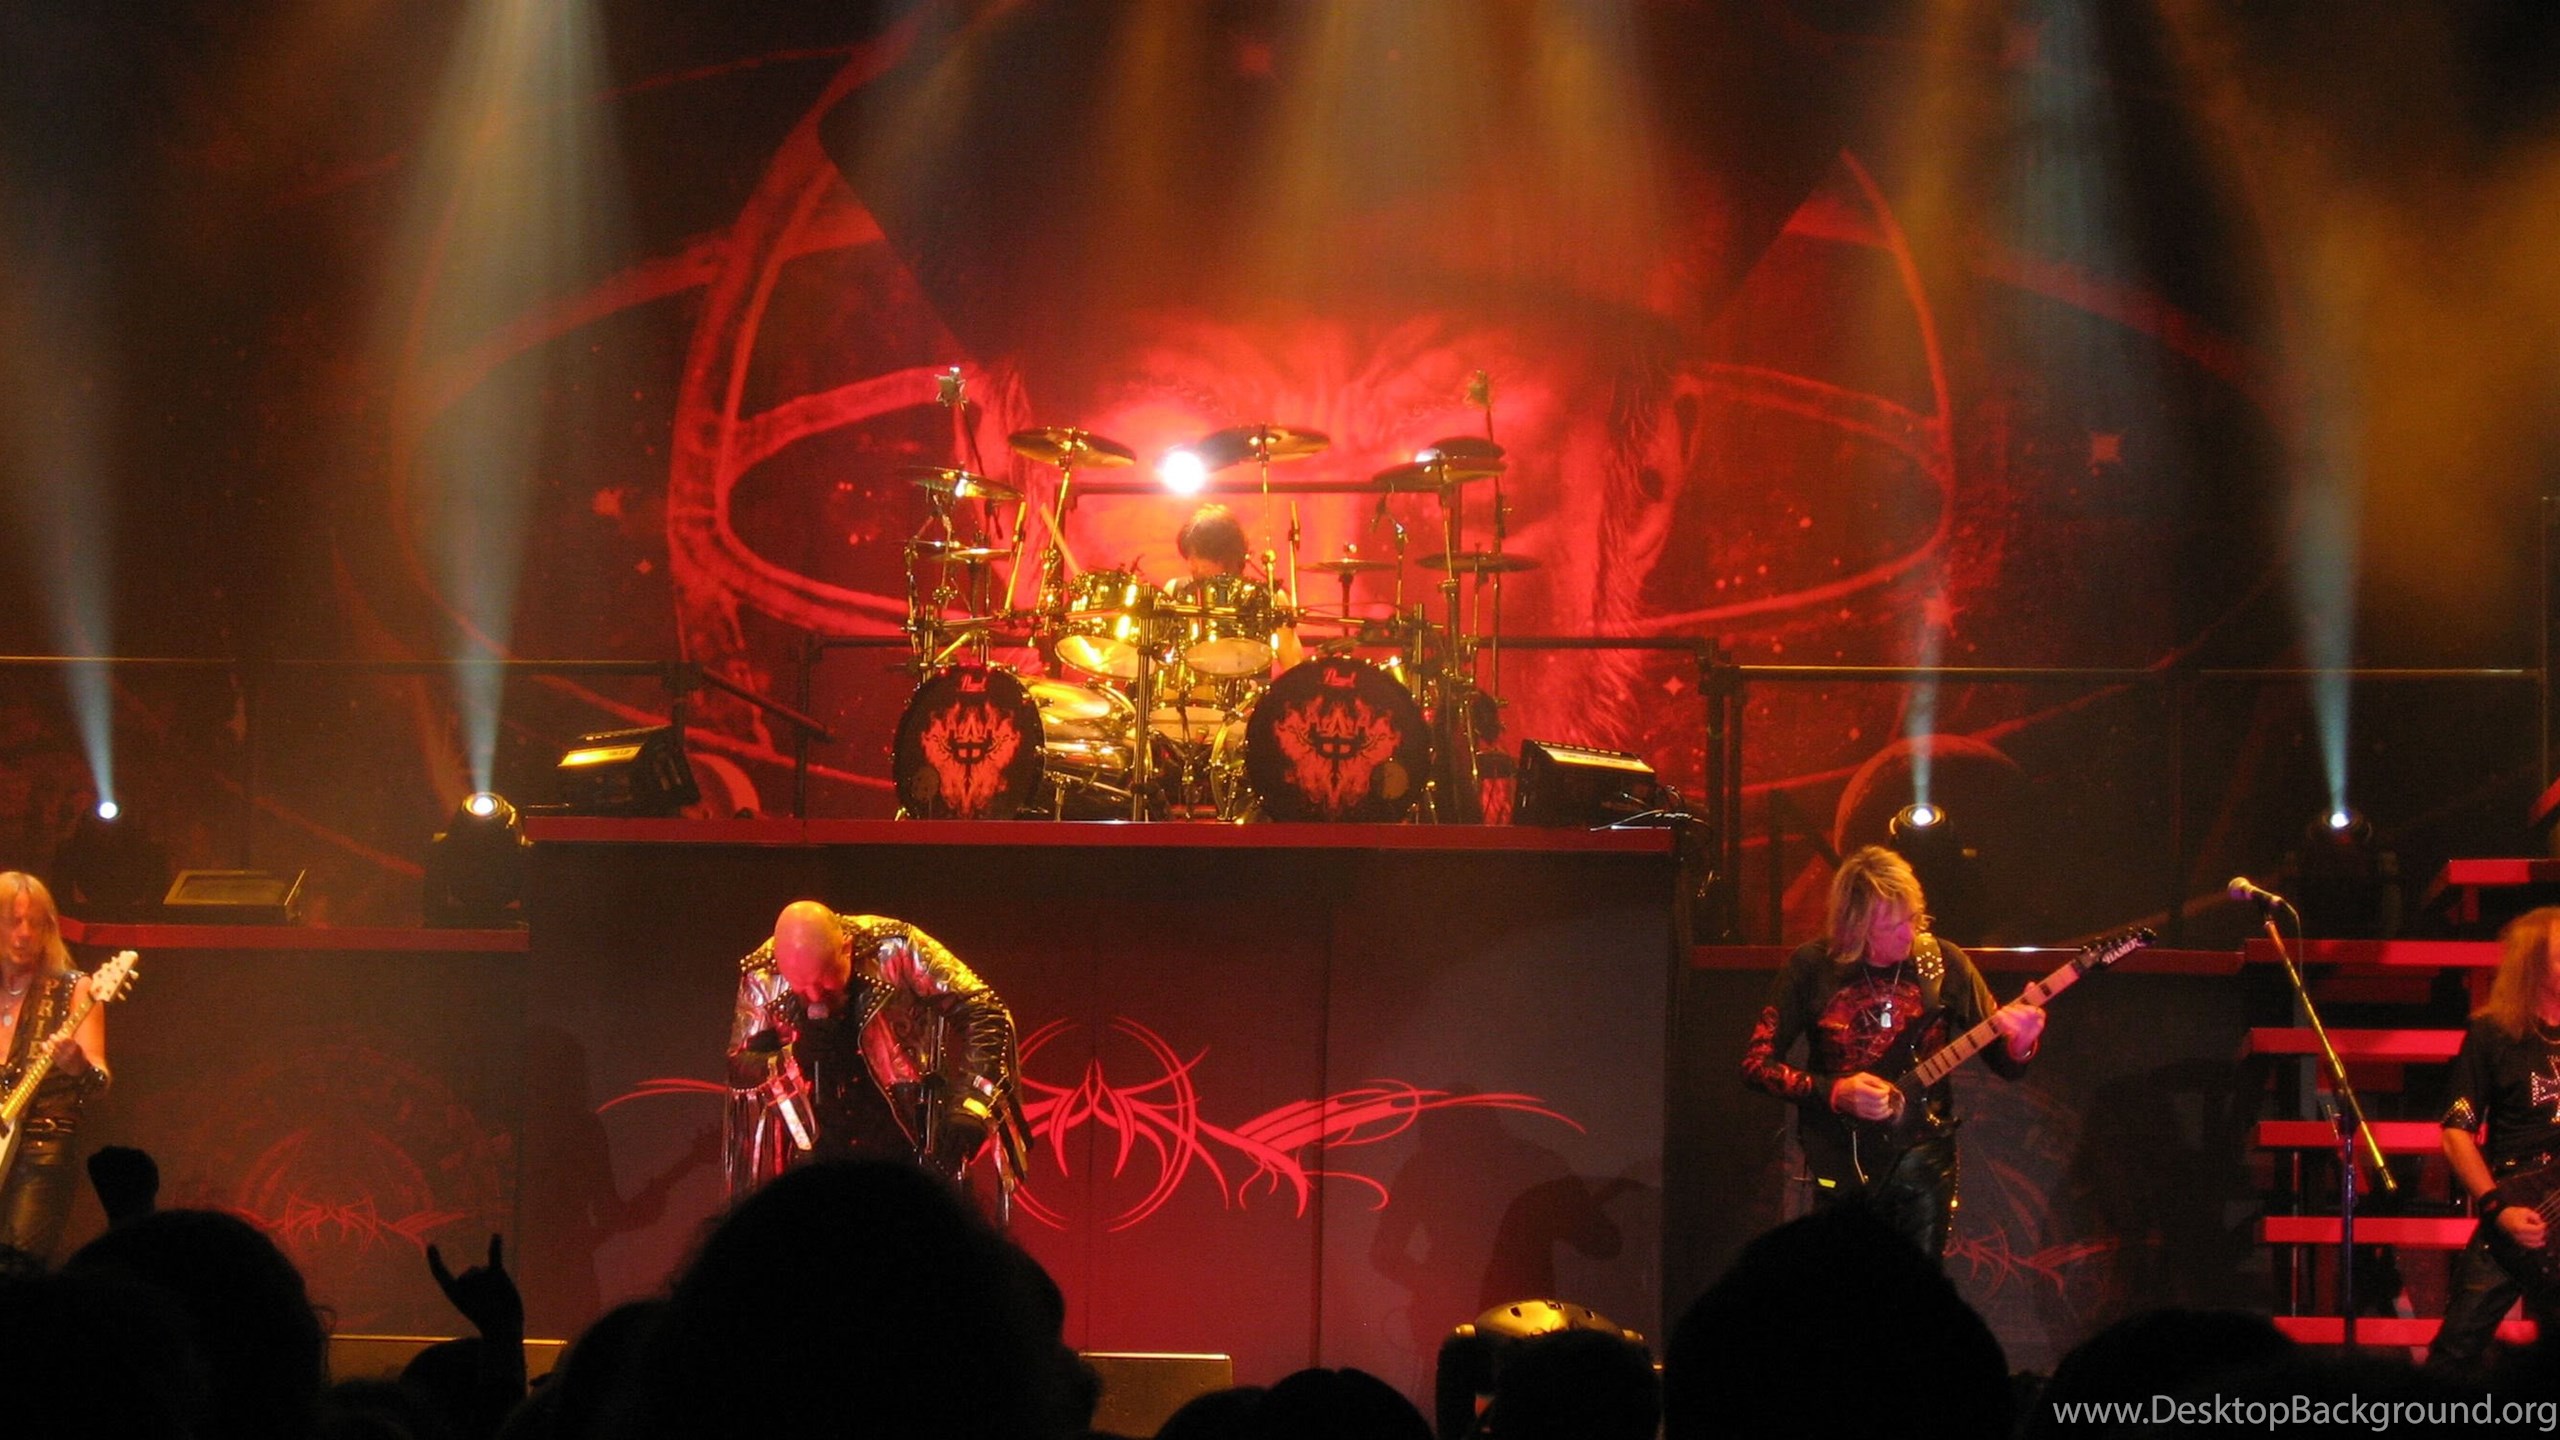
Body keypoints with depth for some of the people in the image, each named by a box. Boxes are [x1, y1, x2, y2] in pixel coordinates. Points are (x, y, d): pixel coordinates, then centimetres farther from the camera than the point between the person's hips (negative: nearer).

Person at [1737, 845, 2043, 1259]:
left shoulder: (1942, 963, -1)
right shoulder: (1813, 967, -4)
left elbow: (2004, 1063, 3)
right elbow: (1756, 1064, -2)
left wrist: (2020, 1042, -21)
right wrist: (1834, 1092, -16)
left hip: (1921, 1159, 1)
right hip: (1840, 1164, -1)